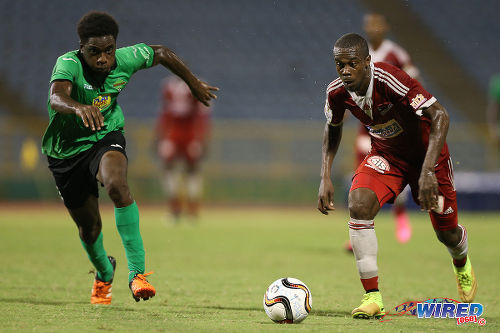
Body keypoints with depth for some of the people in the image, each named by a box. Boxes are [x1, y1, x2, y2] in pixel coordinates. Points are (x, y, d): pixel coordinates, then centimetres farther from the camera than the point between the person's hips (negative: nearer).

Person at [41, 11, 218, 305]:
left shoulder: (126, 59, -14)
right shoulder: (68, 64, -26)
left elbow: (162, 53, 7)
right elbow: (56, 99, -46)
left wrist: (194, 83, 16)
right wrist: (79, 108, -68)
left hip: (106, 139, 0)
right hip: (66, 150, 0)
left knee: (117, 186, -34)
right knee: (88, 225, 11)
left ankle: (137, 272, -32)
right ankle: (104, 272, 46)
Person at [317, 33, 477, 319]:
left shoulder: (389, 79, -34)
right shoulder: (337, 92, -16)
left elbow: (439, 115, -35)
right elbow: (333, 127, 7)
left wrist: (428, 170, -42)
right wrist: (326, 178, -2)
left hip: (426, 151, -3)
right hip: (385, 155, 3)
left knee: (446, 232, 7)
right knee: (359, 206, -24)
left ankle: (462, 265, 48)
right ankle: (373, 298, -18)